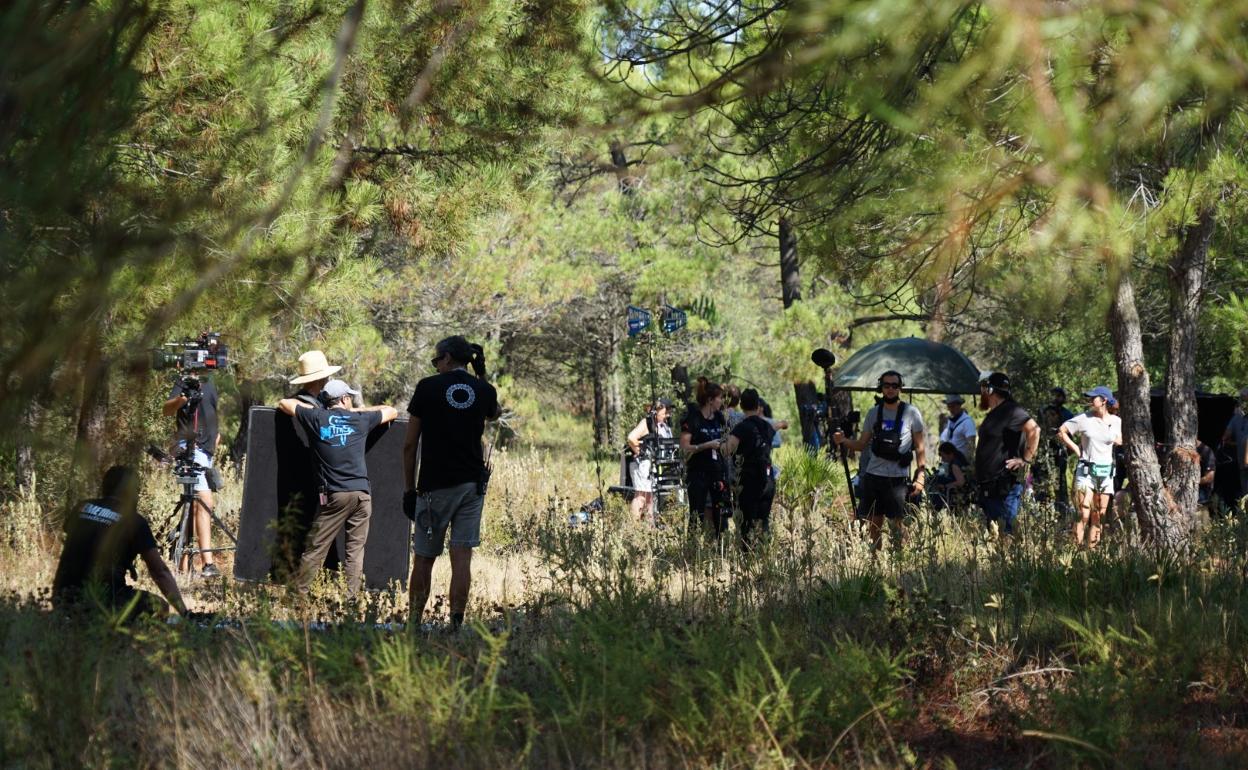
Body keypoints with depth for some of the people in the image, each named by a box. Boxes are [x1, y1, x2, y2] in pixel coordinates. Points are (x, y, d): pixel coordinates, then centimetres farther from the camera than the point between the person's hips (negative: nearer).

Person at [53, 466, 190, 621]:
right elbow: (160, 572, 0)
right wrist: (184, 613, 4)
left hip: (62, 601, 5)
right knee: (159, 606, 13)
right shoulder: (134, 521, 0)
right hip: (103, 604, -5)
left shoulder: (81, 509, 13)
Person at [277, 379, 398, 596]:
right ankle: (350, 598, -1)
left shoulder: (317, 417, 7)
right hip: (362, 493, 1)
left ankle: (298, 594, 1)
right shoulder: (360, 419, 10)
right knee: (355, 550, 3)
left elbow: (284, 404, 22)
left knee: (316, 549, 0)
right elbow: (392, 411, 28)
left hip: (334, 495, -1)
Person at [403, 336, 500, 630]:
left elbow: (409, 445, -2)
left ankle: (414, 623, 10)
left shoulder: (428, 387, -3)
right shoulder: (484, 391, 4)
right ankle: (456, 624, -9)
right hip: (472, 484, 2)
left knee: (424, 559, 7)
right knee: (462, 559, -2)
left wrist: (409, 487, 6)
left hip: (434, 485, -2)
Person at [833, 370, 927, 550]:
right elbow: (862, 444, 13)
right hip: (873, 475, 4)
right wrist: (844, 441, -7)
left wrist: (921, 476, -6)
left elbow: (919, 447, 2)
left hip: (898, 478, -4)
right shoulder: (873, 413, 10)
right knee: (873, 525, 6)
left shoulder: (911, 413, 0)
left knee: (897, 523, -7)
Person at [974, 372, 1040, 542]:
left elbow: (1034, 429, -27)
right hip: (989, 485, 10)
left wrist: (1027, 459, -23)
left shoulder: (1011, 411, -13)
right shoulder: (994, 413, 19)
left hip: (1005, 484, -10)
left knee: (1006, 534, -12)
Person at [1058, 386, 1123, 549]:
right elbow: (1061, 432, 3)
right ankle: (1077, 548, -13)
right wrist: (1075, 449, -1)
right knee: (1084, 514, -13)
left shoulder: (1116, 421, 5)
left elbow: (1119, 441, 21)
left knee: (1099, 515, 6)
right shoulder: (1084, 419, -3)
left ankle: (1093, 549, 12)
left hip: (1106, 472, 3)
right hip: (1086, 470, -3)